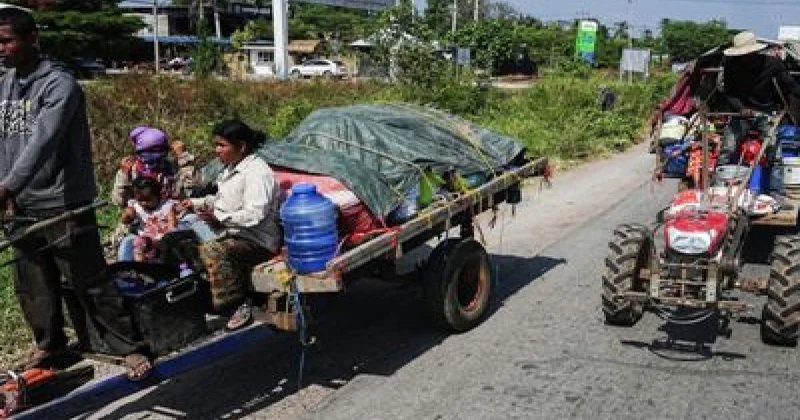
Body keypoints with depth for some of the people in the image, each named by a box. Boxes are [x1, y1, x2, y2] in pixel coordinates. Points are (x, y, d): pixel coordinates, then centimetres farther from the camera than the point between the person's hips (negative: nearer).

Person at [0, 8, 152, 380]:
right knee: (32, 286, 14)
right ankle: (50, 348, 31)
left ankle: (129, 348, 5)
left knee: (89, 283, -4)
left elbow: (43, 141, -25)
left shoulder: (59, 84, -13)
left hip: (63, 205, -7)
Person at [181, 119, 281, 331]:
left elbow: (254, 215, -26)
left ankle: (238, 305, -25)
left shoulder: (257, 171, -17)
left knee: (212, 251, -33)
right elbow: (221, 200, 31)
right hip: (233, 234, 11)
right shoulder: (232, 169, 14)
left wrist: (219, 217, -27)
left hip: (257, 241, -10)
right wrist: (196, 203, 19)